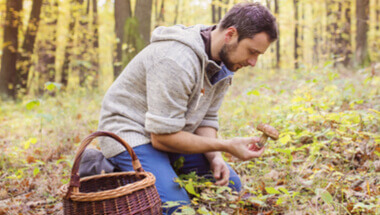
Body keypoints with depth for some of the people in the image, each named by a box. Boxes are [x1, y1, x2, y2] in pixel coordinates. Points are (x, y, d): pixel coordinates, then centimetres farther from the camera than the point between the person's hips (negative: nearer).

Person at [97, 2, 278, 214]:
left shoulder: (224, 64, -1)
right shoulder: (177, 61, -30)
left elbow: (206, 119, 4)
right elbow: (162, 136, -28)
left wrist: (215, 158, -15)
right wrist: (226, 146, -25)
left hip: (168, 134, 9)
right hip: (130, 132, -8)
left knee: (230, 185, 4)